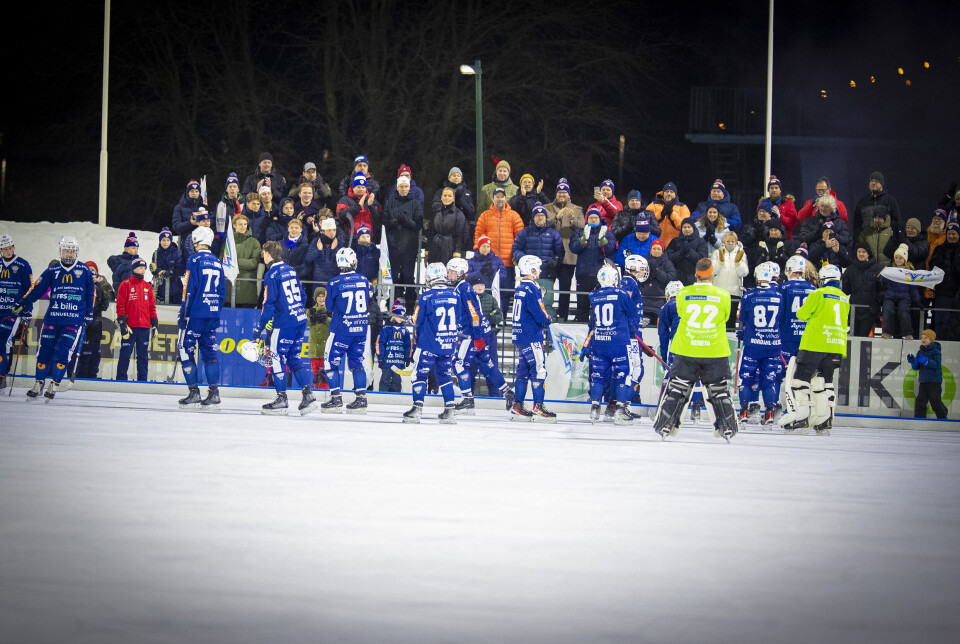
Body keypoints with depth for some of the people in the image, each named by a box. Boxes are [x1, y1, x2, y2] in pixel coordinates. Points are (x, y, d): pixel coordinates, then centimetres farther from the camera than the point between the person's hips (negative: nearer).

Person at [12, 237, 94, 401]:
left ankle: (55, 384, -2)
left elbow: (90, 294, 13)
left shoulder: (84, 271, 5)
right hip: (52, 318, 2)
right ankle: (39, 383, 12)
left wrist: (89, 314, 11)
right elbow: (37, 288, 6)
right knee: (45, 350, 1)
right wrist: (21, 304, -1)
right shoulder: (52, 271, 7)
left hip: (74, 320, -2)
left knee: (62, 351, -12)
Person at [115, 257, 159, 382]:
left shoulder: (147, 286, 15)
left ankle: (142, 380, 9)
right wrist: (122, 324, -10)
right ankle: (121, 380, 1)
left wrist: (155, 323, 12)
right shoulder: (125, 284, 1)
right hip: (130, 326, -4)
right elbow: (120, 305, -3)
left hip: (144, 327, 4)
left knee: (143, 355, 5)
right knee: (125, 354, -4)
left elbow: (152, 306, 19)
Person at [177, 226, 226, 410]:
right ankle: (214, 394, 1)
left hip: (196, 314, -6)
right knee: (210, 353, 7)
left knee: (186, 351, 1)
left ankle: (194, 393, -3)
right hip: (213, 316, 6)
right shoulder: (217, 263, 11)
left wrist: (183, 314, -8)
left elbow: (189, 289, -11)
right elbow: (222, 292, 15)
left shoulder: (195, 260, -8)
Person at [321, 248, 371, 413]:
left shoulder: (334, 283, -13)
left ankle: (336, 399, 1)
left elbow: (329, 307, -2)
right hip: (361, 328, 5)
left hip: (341, 329, -5)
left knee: (331, 362, 6)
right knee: (356, 362, 13)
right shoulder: (364, 280, 0)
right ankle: (361, 399, 9)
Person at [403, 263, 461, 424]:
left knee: (420, 374, 4)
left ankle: (417, 408, -3)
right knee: (445, 375, 14)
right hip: (449, 344, 4)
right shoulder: (454, 295, 2)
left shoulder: (426, 296, -12)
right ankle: (450, 409, 9)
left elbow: (417, 321, -4)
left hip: (429, 344, -4)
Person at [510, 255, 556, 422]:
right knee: (538, 370, -8)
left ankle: (517, 408, 15)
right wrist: (547, 320, 2)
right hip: (531, 336, -10)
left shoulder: (520, 288, 14)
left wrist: (543, 319, 11)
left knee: (523, 370, 13)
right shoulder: (531, 289, -16)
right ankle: (538, 408, -10)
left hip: (520, 335, 10)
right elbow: (539, 314, -19)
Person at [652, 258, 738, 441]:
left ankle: (665, 425, 8)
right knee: (720, 391, 13)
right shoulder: (723, 296, -4)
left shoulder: (682, 294, -3)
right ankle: (727, 427, 14)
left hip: (686, 351, 0)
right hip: (715, 352, 0)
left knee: (677, 389, 9)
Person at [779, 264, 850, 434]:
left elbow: (802, 314, -1)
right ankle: (824, 423, 7)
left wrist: (804, 308, 22)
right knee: (825, 381, 12)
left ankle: (801, 417, -9)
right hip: (837, 346, 6)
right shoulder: (845, 299, 13)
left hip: (815, 344, -6)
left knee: (801, 377, 0)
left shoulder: (818, 294, -4)